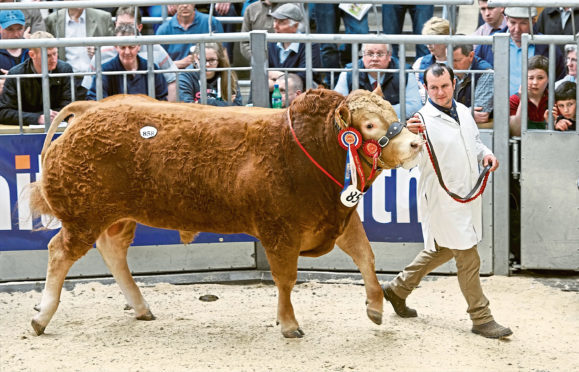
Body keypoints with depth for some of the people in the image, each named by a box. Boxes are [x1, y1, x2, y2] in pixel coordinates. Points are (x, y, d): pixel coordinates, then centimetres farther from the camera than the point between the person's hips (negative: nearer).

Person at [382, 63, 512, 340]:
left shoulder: (463, 111, 6)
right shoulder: (424, 120, -17)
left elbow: (474, 140, 24)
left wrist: (485, 153, 3)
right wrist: (410, 138, -47)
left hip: (466, 195, 8)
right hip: (443, 200, -8)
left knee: (443, 250, 22)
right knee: (468, 258, -2)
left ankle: (398, 288, 37)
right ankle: (481, 318, 10)